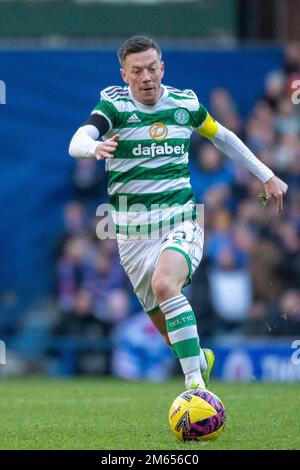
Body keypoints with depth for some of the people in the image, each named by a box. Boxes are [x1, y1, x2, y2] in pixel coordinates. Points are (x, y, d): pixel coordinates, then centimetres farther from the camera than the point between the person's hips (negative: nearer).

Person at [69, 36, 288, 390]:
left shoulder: (186, 104, 3)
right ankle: (201, 359, 41)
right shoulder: (115, 105, -6)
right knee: (163, 322, 8)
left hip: (180, 221, -1)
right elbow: (77, 142, -25)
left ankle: (195, 382, -33)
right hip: (133, 233, 1)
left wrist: (267, 176, 24)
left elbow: (223, 137, 22)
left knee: (164, 284, -31)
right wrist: (95, 148, -48)